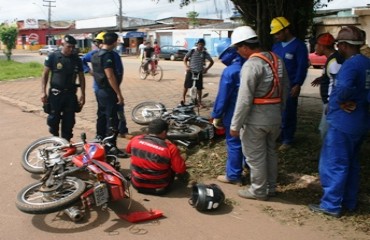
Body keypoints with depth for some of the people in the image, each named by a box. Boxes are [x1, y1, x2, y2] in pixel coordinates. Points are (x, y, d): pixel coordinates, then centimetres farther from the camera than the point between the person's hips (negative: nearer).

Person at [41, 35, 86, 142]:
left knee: (69, 121, 5)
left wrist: (83, 94, 4)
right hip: (55, 93, -2)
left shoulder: (76, 59, 4)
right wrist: (44, 92, -8)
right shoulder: (53, 56, -4)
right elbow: (45, 74, -1)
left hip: (70, 94, 2)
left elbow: (81, 77, 9)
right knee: (54, 119, 3)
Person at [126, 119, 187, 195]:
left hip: (137, 184, 3)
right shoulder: (170, 148, -21)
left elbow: (128, 150, 14)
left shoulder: (135, 140, -9)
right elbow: (181, 170, -15)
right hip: (160, 189, -2)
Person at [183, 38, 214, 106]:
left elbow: (212, 61, 8)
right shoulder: (192, 51, -1)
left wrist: (206, 68, -2)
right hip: (190, 71, 0)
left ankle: (199, 101, 17)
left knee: (199, 88, 3)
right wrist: (186, 66, -3)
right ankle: (183, 98, 19)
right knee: (186, 85, 2)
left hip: (199, 72, 1)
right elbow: (185, 58, 10)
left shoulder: (205, 53, 0)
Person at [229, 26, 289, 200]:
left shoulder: (251, 64, -19)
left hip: (256, 118, -8)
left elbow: (244, 99, -21)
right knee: (270, 152, 20)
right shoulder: (277, 59, 7)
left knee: (255, 156, 7)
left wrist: (235, 125, -16)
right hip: (275, 115, 8)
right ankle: (270, 187, 33)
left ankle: (258, 191, 20)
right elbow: (285, 89, 13)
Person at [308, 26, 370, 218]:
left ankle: (331, 205, 9)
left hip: (343, 123, -9)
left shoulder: (351, 64, -19)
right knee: (351, 163, 19)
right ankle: (349, 202, 29)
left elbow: (344, 87, -38)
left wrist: (340, 99, -18)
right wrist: (355, 101, 5)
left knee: (333, 165, 1)